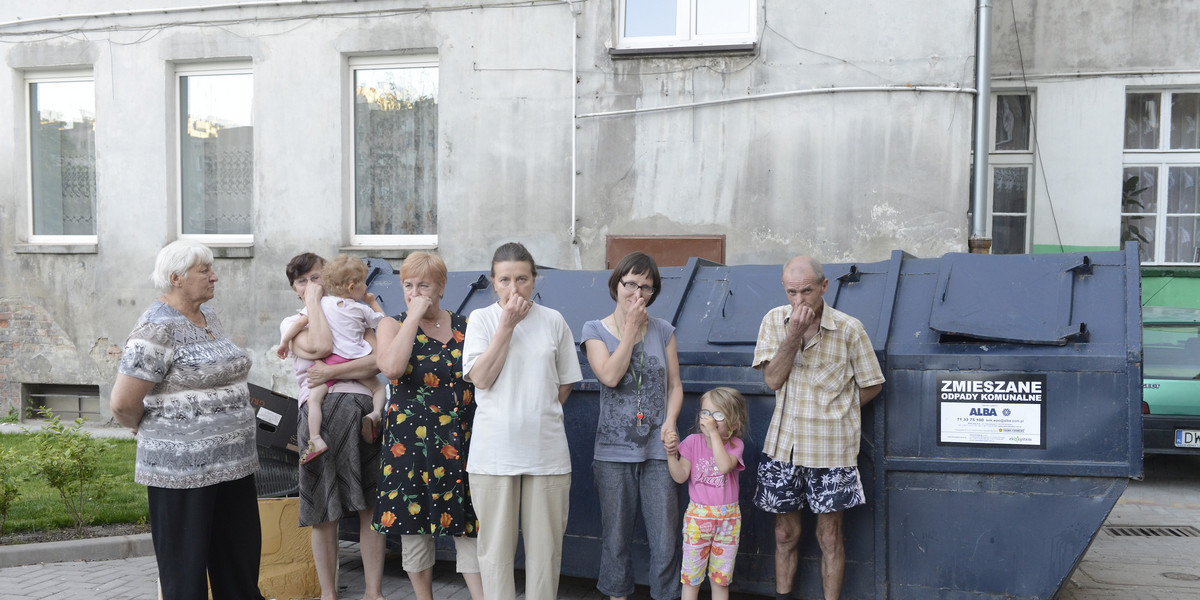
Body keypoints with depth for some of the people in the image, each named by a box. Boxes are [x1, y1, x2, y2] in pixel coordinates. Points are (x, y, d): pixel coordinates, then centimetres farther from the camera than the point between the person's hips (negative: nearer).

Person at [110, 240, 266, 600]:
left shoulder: (209, 317, 11)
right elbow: (122, 404, -16)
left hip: (233, 463, 8)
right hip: (182, 470, -8)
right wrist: (152, 430, 2)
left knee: (240, 569, 16)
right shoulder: (158, 329, -16)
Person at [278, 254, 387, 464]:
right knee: (378, 387, 20)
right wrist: (372, 302, 39)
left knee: (314, 397, -5)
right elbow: (381, 320, 25)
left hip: (331, 359, -1)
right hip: (357, 360, 1)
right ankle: (375, 413, -9)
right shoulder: (362, 309, 9)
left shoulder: (322, 303, 8)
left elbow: (299, 322, 2)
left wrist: (284, 342, 13)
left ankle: (316, 439, -22)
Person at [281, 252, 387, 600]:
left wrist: (332, 372, -9)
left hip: (361, 409, 1)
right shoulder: (292, 323, 15)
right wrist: (313, 300, 3)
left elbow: (378, 360, 1)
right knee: (325, 513, 2)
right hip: (319, 412, -1)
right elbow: (320, 346, -9)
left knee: (371, 506, 1)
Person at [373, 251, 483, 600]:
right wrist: (414, 315, -15)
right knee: (413, 522, 7)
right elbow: (391, 367, -19)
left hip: (460, 441, 1)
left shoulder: (465, 326, 7)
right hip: (410, 441, 0)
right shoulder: (393, 325, 2)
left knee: (466, 524, -1)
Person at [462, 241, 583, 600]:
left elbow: (565, 383, 12)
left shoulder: (553, 321, 5)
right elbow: (481, 378, -10)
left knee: (545, 544, 6)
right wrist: (507, 324, -10)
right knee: (496, 545, 5)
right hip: (494, 452, -1)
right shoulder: (481, 319, 1)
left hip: (546, 450, 1)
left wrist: (538, 416, 4)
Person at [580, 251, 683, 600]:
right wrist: (631, 326, -10)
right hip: (613, 452, -1)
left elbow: (674, 385, 9)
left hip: (658, 450, 1)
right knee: (616, 538, 9)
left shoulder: (662, 331, 7)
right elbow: (610, 376, -14)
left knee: (666, 539, 0)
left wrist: (670, 422, -9)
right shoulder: (595, 331, 2)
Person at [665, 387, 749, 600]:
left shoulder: (735, 445, -6)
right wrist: (671, 453, -25)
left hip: (728, 518, 0)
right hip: (697, 516, 0)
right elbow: (680, 476, -10)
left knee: (721, 578, 13)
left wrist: (714, 432, -26)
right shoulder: (693, 441, -4)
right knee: (691, 576, 7)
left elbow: (725, 466, -27)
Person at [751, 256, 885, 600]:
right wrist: (794, 334, -18)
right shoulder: (775, 321, -1)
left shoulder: (848, 329, -9)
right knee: (785, 533, 13)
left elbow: (870, 386, 1)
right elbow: (773, 379, -9)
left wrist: (834, 411, -2)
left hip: (830, 449, -2)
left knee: (830, 536, 6)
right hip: (783, 444, 2)